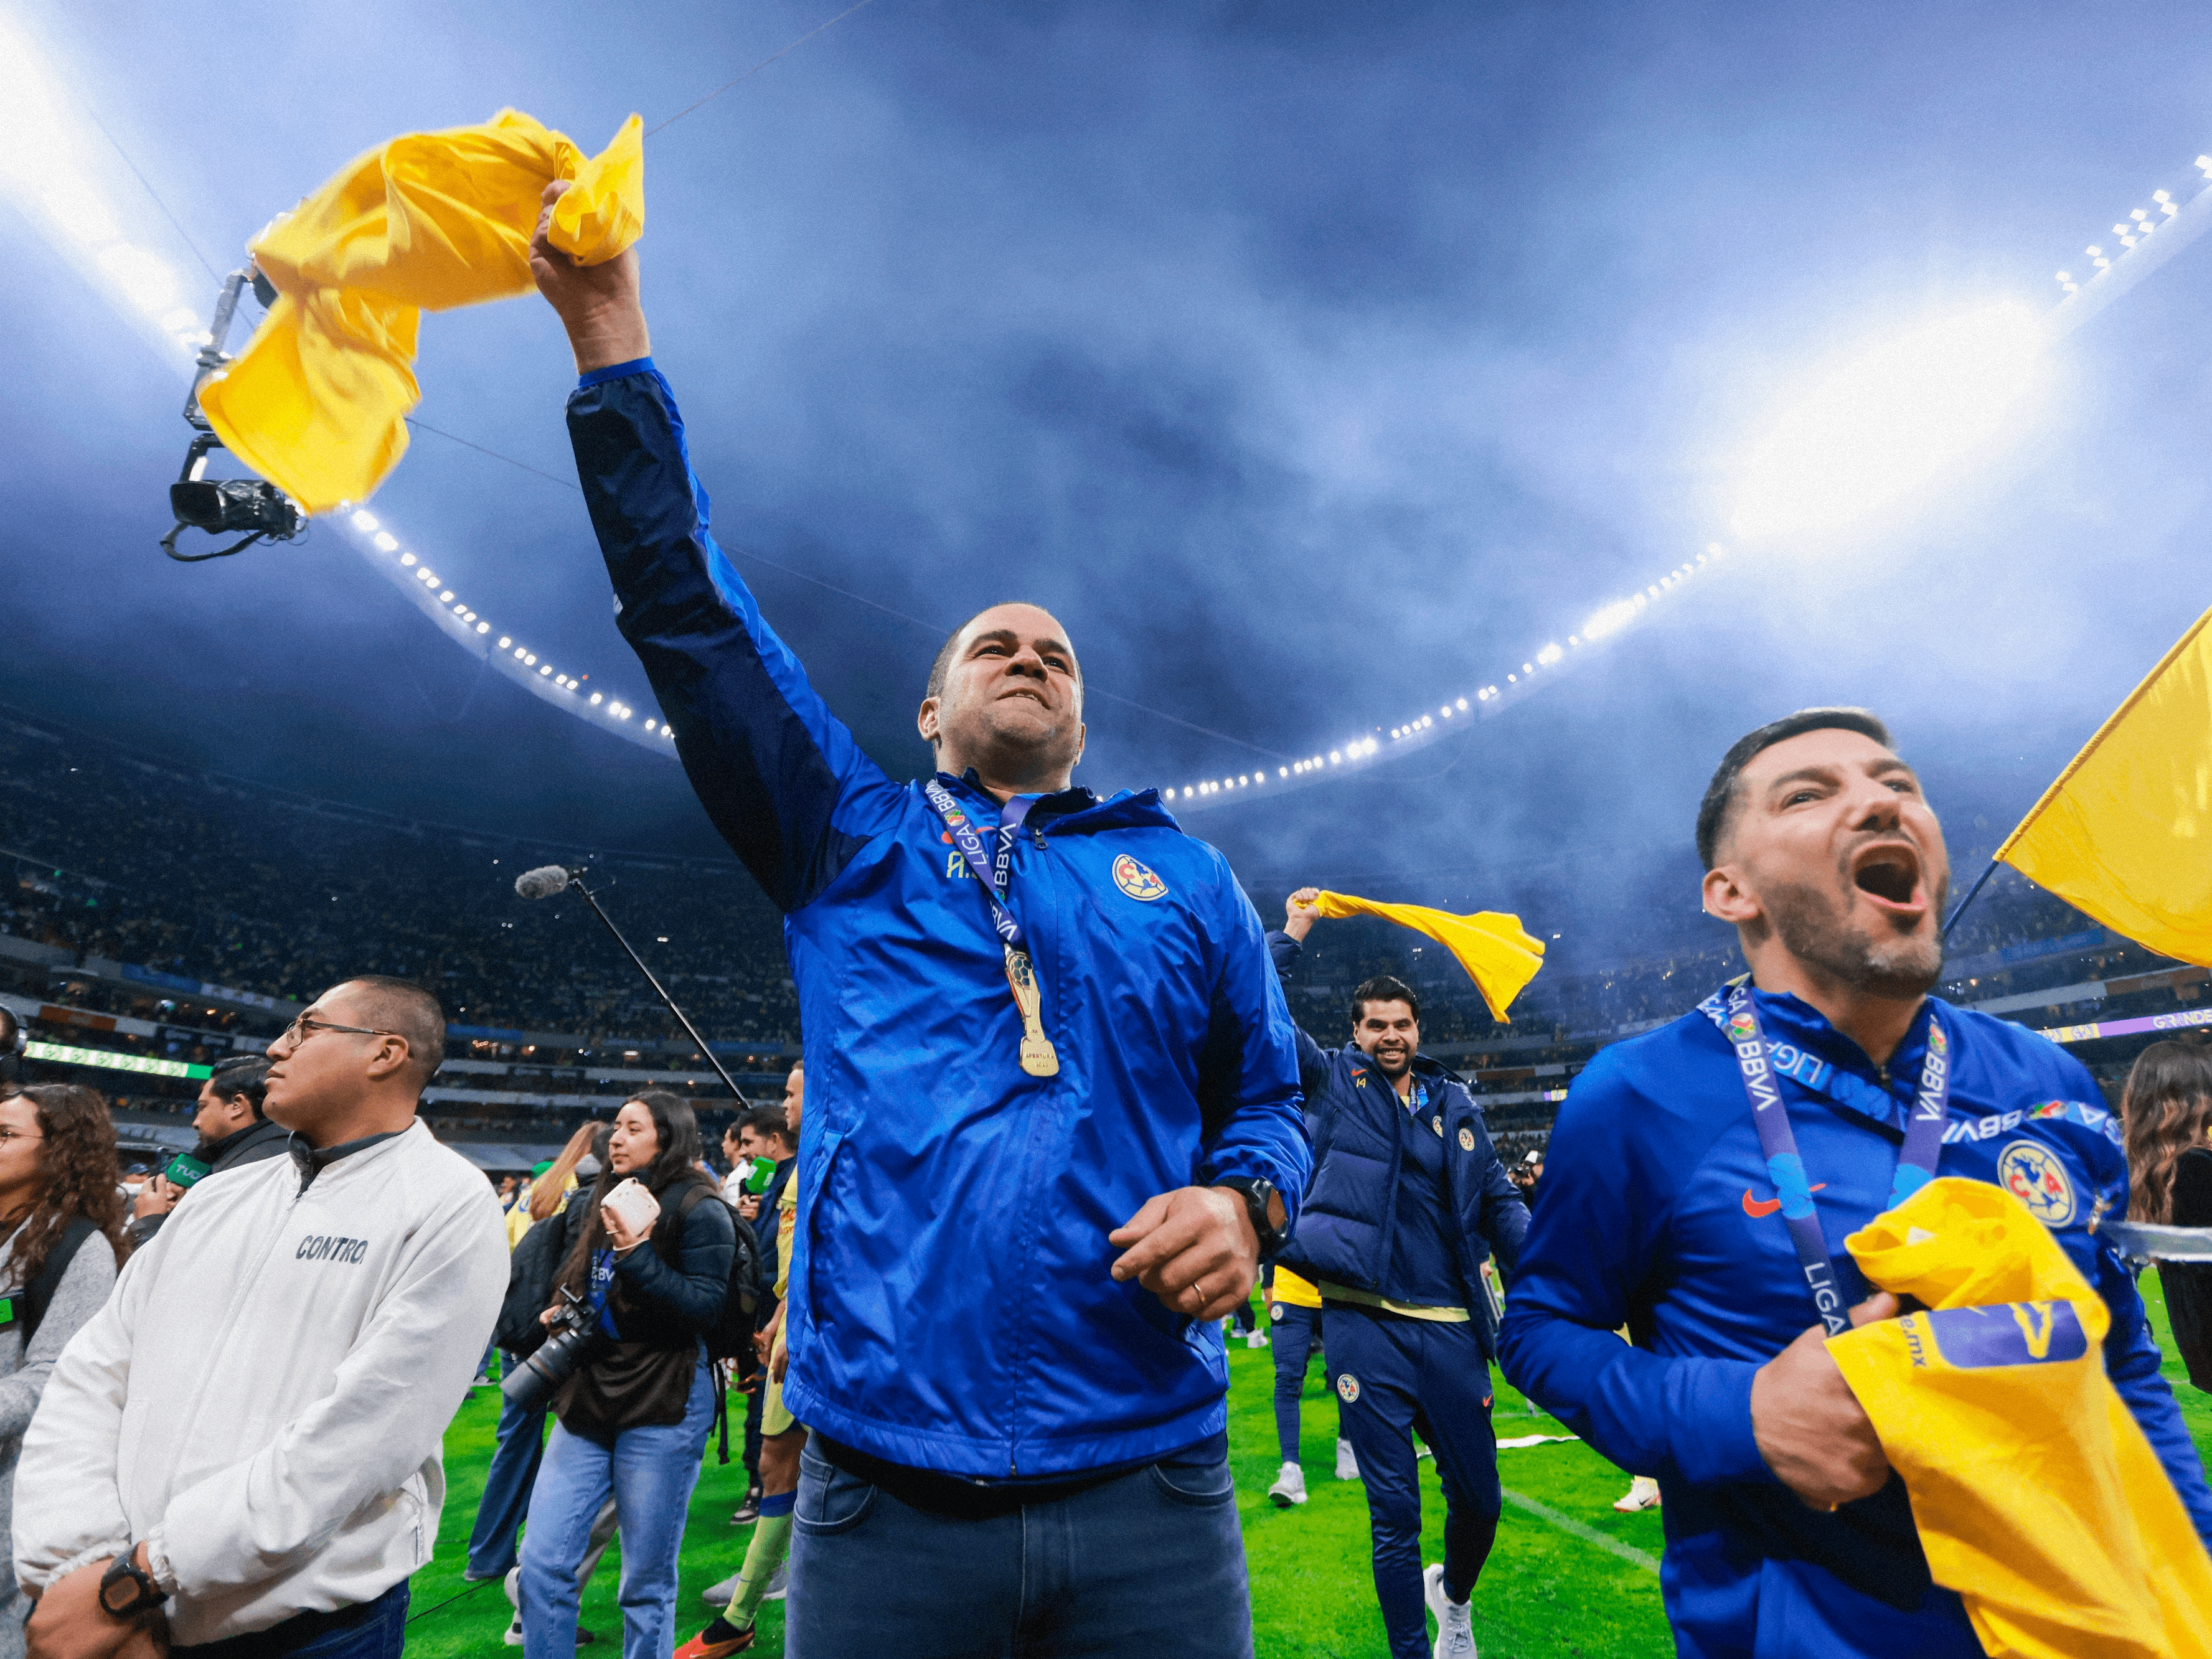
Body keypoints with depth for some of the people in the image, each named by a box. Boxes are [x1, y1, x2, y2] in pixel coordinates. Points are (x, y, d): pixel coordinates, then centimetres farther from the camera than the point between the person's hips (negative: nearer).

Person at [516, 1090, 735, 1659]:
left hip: (662, 1407, -6)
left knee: (648, 1582, 6)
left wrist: (636, 1254, -24)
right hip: (588, 1398, 6)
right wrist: (559, 1312, 5)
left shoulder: (700, 1210, -11)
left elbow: (706, 1306, -18)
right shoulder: (602, 1204, 11)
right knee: (542, 1561, 5)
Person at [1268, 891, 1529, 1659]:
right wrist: (1290, 934, -2)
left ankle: (1455, 1597, 47)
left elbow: (1499, 1201, 11)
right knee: (1395, 1514, 5)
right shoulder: (1331, 1081, 2)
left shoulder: (1454, 1102, 10)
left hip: (1450, 1326, 3)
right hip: (1365, 1325, -3)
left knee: (1480, 1500, 14)